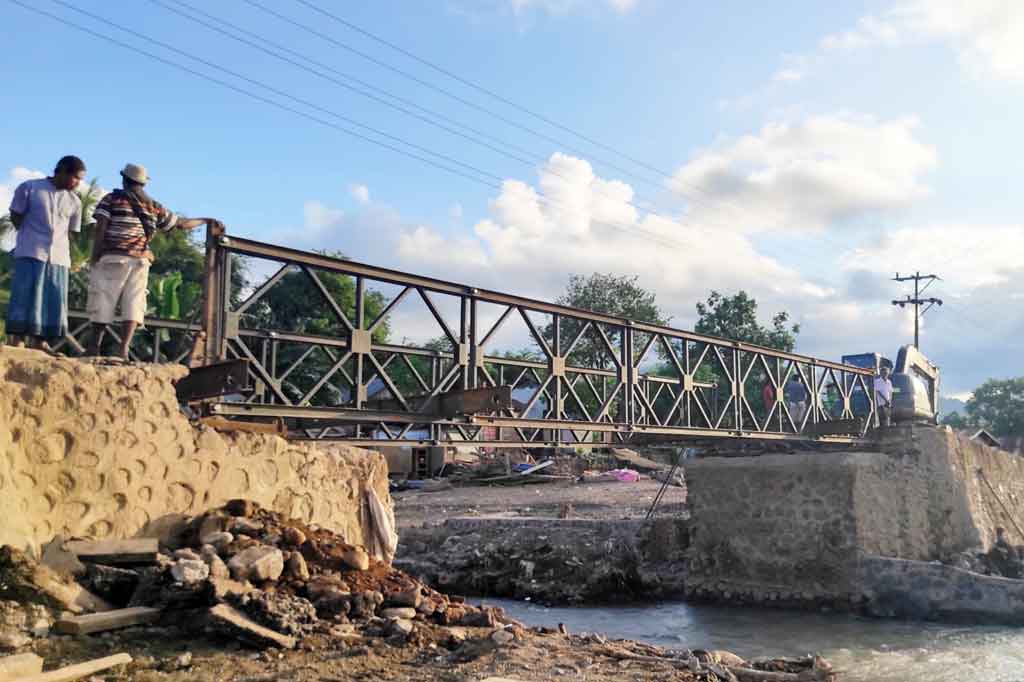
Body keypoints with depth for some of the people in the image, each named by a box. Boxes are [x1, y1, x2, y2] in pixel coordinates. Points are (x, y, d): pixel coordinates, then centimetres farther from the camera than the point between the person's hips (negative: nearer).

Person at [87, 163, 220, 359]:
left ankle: (95, 347, 6)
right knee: (133, 304, 0)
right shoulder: (154, 207, 13)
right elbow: (181, 223, 21)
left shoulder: (112, 199, 4)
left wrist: (95, 257, -5)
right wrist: (206, 220, 35)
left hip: (112, 258, -2)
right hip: (140, 261, 2)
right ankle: (124, 349, -12)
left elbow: (100, 229, -6)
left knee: (103, 302, 3)